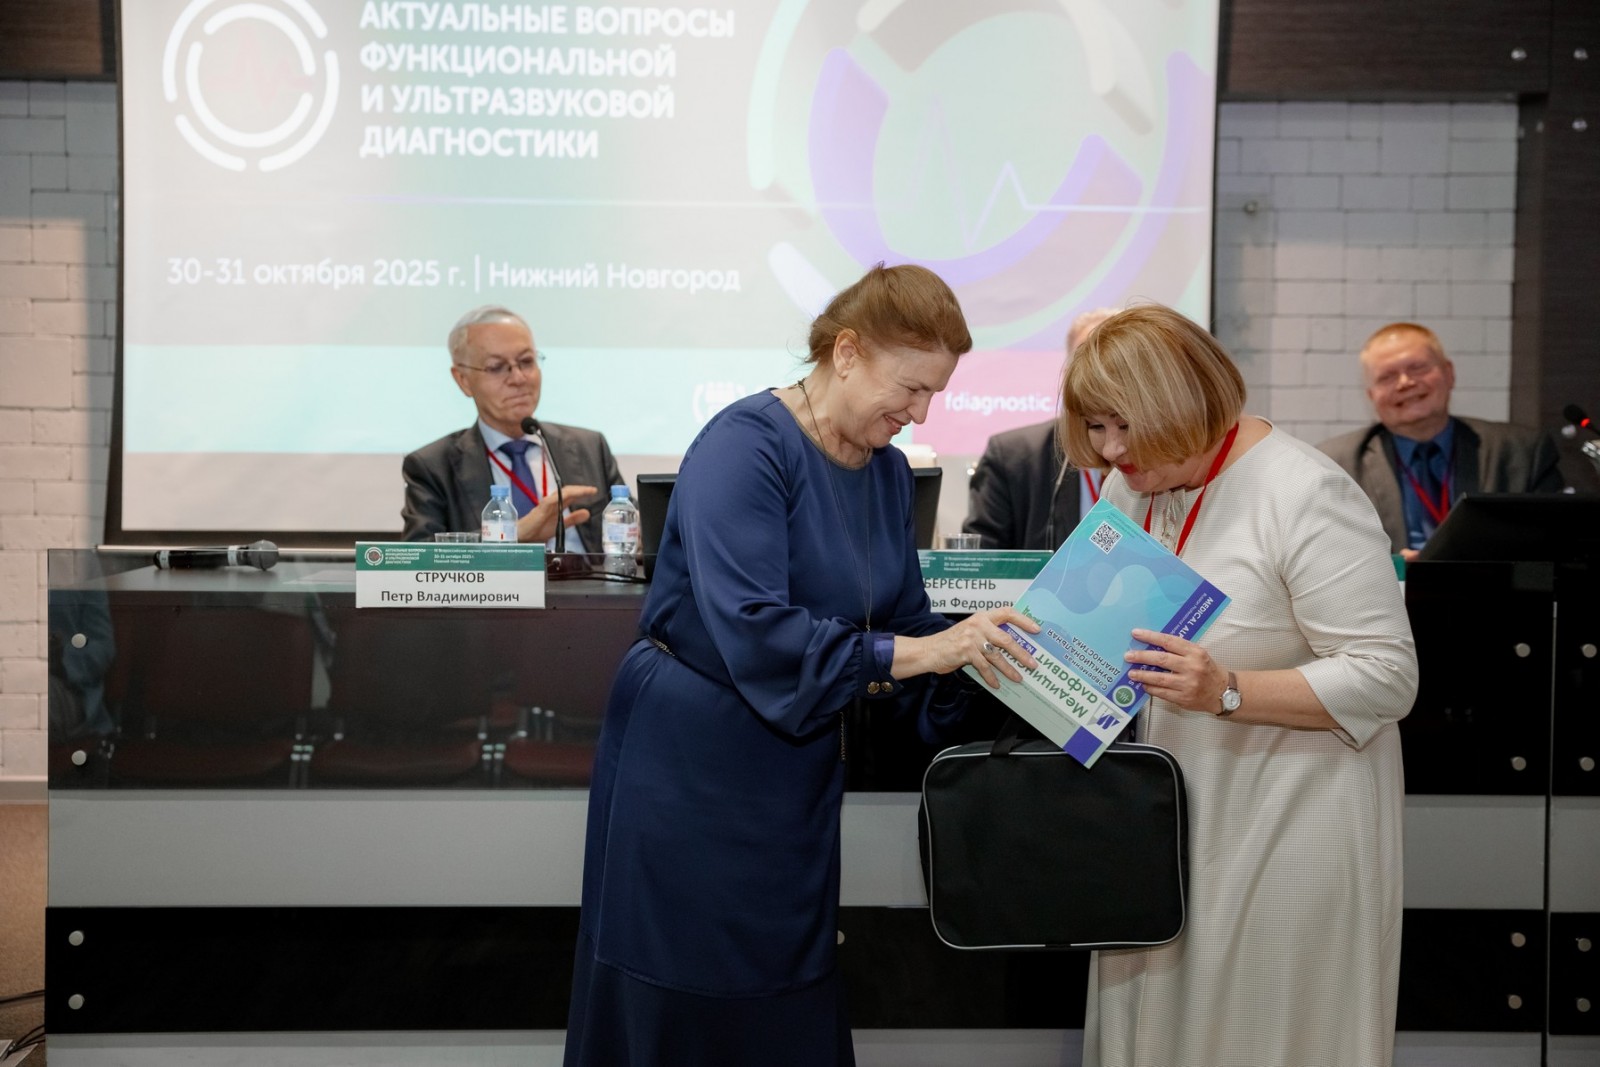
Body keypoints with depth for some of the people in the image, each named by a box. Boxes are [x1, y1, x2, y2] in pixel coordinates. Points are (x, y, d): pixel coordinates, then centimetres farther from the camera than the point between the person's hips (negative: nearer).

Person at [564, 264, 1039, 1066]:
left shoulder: (888, 471, 5)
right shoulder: (745, 445, -19)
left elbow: (904, 623, 8)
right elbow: (752, 630, -30)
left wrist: (974, 649, -11)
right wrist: (914, 653, -31)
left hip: (796, 768, 7)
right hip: (691, 764, -7)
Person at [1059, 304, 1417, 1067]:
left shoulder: (1305, 495, -17)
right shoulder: (1129, 486, 5)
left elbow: (1386, 678, -19)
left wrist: (1228, 692, -28)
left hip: (1286, 825, -6)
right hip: (1165, 822, 6)